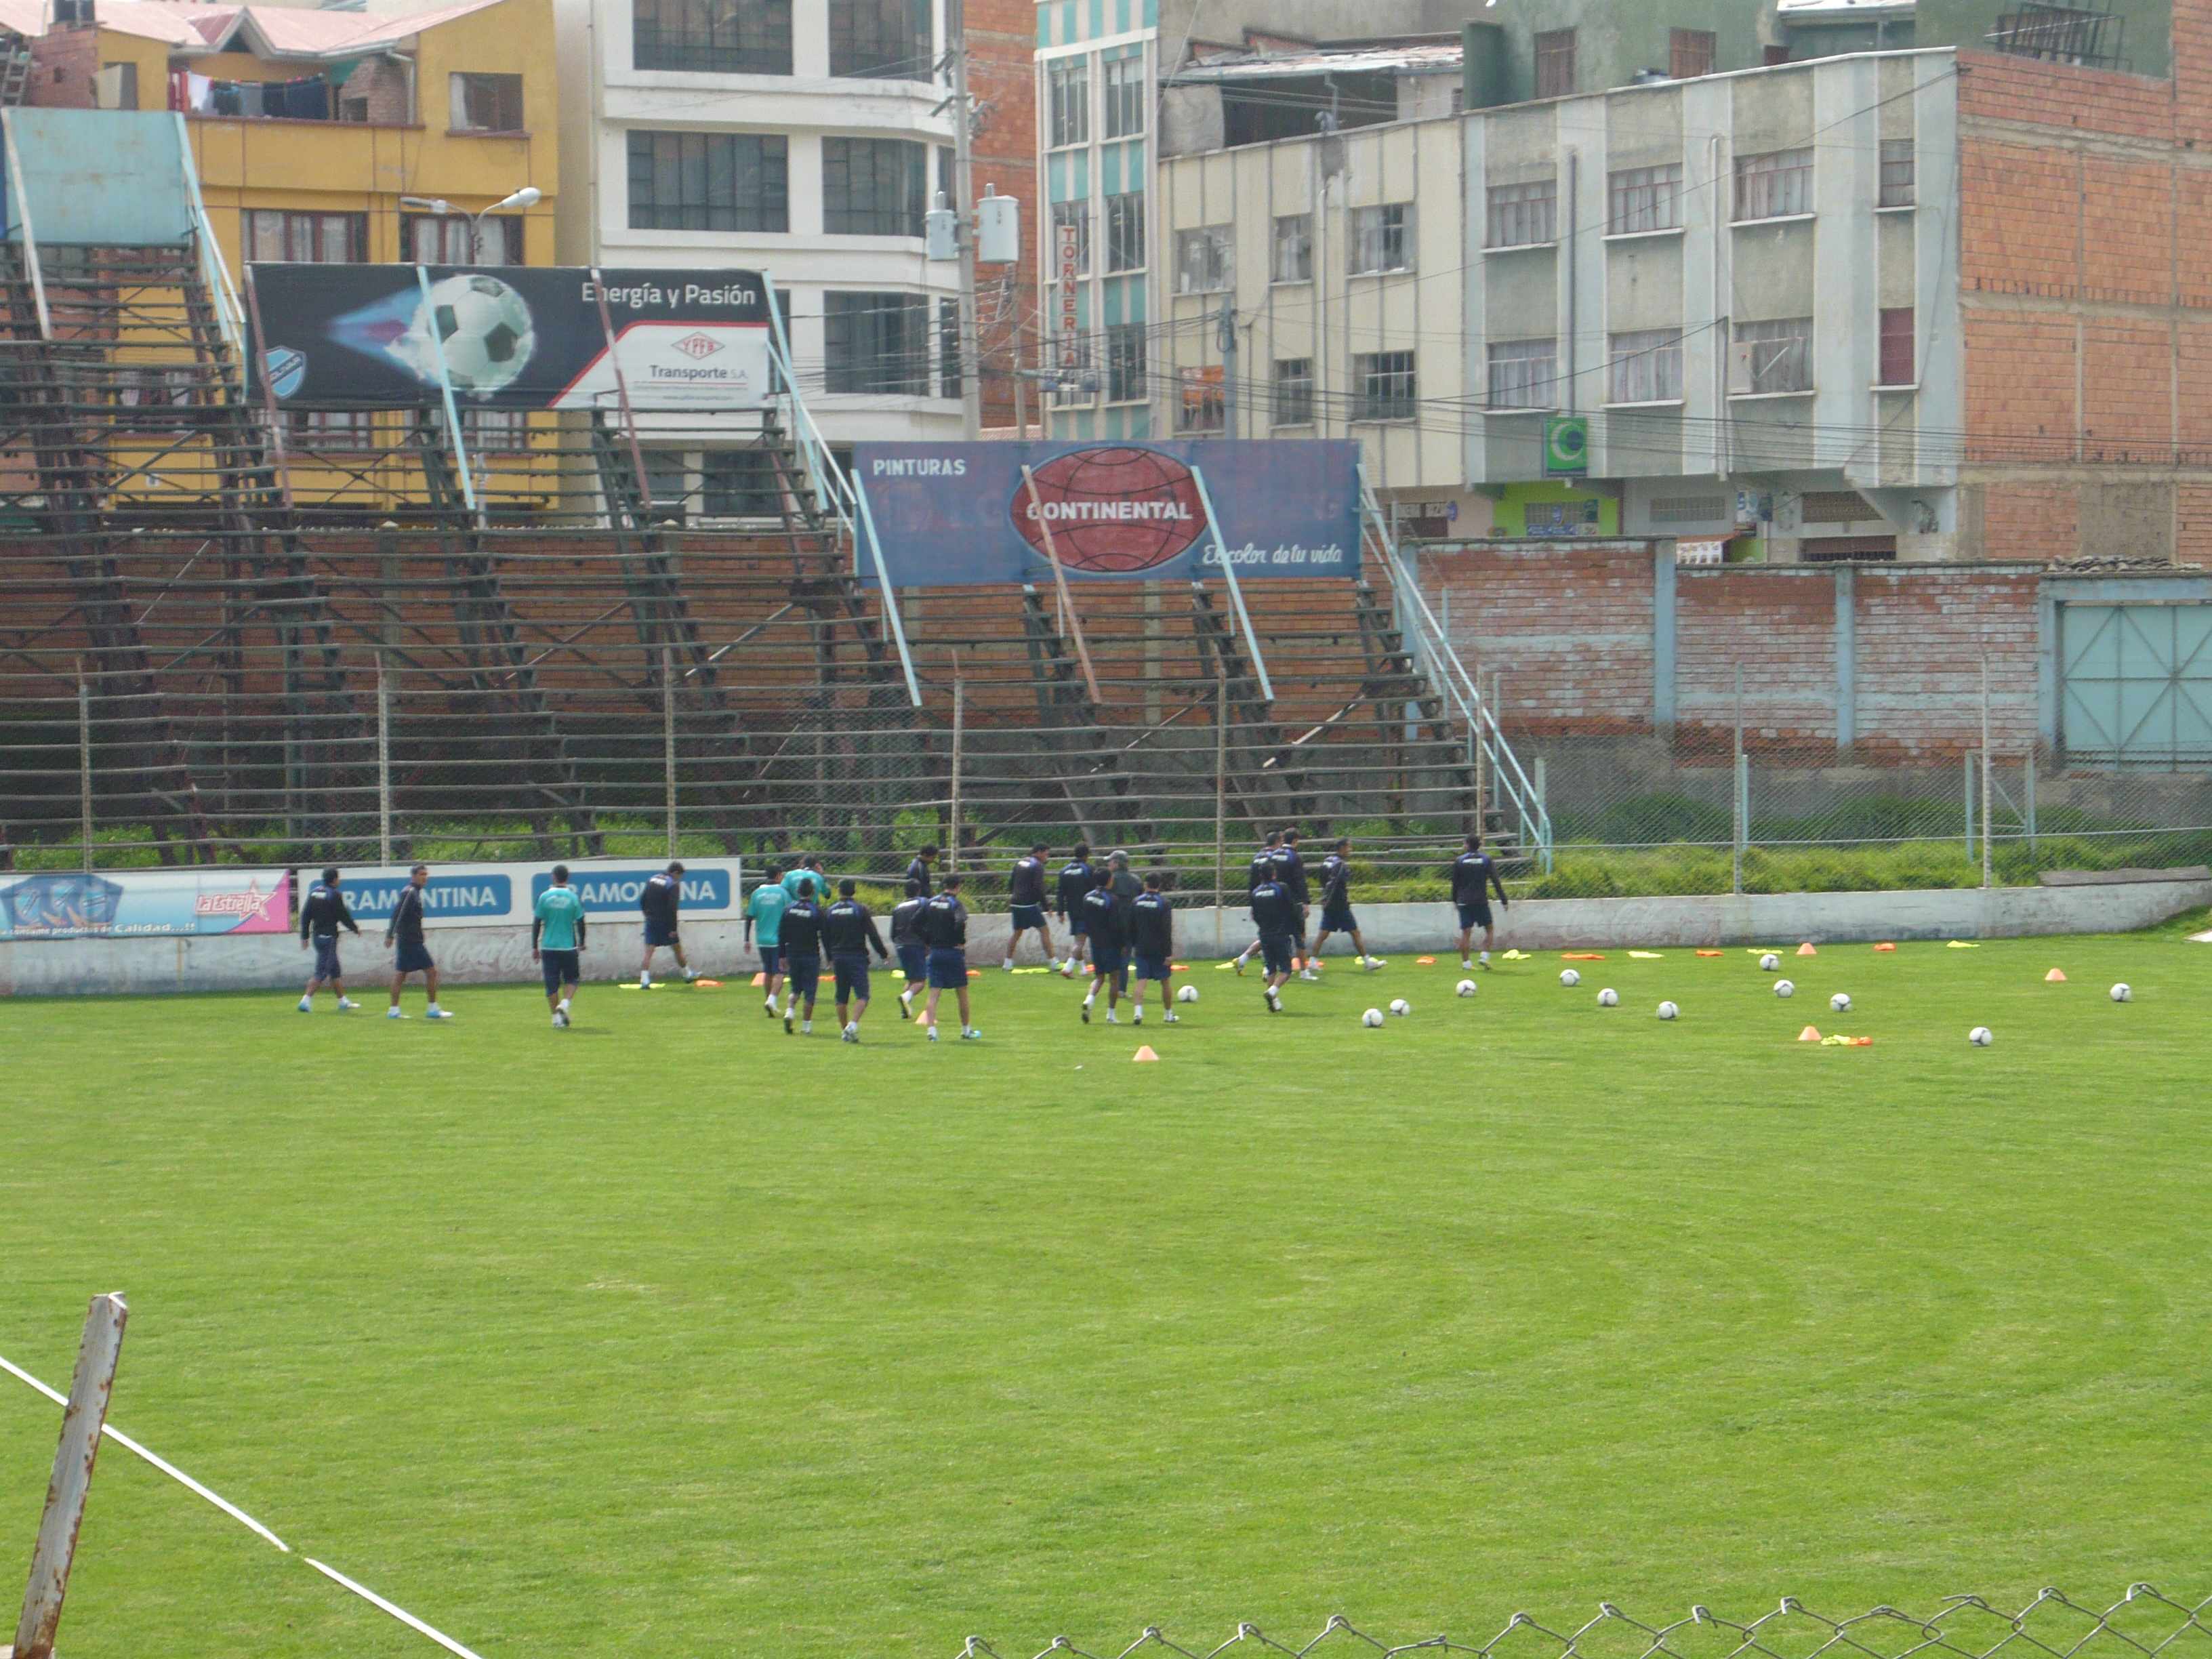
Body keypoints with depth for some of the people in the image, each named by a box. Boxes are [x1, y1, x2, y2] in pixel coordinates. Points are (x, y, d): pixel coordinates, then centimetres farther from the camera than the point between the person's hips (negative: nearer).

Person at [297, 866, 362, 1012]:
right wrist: (356, 929, 7)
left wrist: (305, 936, 15)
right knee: (321, 971, -8)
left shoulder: (314, 892, 9)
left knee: (335, 970, 17)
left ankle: (343, 1002, 24)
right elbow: (344, 916, -9)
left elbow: (305, 915, 10)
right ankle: (306, 1001, -16)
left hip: (317, 935, 8)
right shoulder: (335, 895, -12)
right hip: (328, 937, -8)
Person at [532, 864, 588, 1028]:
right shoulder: (574, 898, -3)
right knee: (571, 979, 13)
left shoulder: (544, 897, -2)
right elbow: (580, 924, 1)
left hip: (548, 947, 0)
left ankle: (556, 1017, 4)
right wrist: (581, 944, 17)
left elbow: (536, 924, -1)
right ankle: (565, 1003, -11)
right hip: (569, 946, 0)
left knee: (552, 984, 6)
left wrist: (535, 947, 8)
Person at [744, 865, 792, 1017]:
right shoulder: (783, 892, -6)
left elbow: (749, 917, 5)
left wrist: (747, 939, 10)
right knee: (779, 972, -2)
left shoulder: (757, 893, 5)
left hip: (763, 940, 4)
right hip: (779, 940, -4)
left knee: (767, 972, 16)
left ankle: (770, 1003, 20)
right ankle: (772, 1000, -21)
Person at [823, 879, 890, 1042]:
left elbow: (825, 938, 13)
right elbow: (873, 935, -6)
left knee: (841, 997, 12)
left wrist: (830, 959, 26)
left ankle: (844, 1031, 15)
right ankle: (853, 1025, -26)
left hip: (838, 958, 4)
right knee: (862, 995, -7)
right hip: (857, 958, -4)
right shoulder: (860, 909, -4)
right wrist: (883, 954, 4)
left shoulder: (830, 911, 8)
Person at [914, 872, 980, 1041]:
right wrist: (961, 943, -12)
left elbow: (916, 924, 3)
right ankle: (966, 1031, 19)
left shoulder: (930, 902, 6)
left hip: (935, 952, 4)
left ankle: (931, 1030, -11)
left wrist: (929, 941, 10)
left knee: (934, 994, 2)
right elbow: (960, 924, -27)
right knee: (962, 993, 10)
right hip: (954, 952, -4)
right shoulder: (956, 904, -10)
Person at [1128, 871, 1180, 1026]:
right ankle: (1169, 1014, 20)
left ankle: (1138, 1012, -20)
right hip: (1159, 949, -2)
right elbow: (1167, 930, -11)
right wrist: (1169, 953, -10)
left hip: (1141, 948, 2)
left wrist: (1132, 945, 20)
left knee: (1141, 980, -2)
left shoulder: (1137, 902, 3)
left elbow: (1131, 927, 9)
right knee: (1164, 982, 10)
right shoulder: (1164, 903, -7)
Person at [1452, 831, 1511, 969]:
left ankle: (1465, 962, 0)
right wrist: (1503, 900, -1)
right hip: (1481, 901, -1)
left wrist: (1455, 900, 20)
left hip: (1464, 901, 1)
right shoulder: (1487, 860, 1)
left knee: (1466, 932, 2)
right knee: (1489, 929, 10)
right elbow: (1496, 881, -4)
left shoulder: (1459, 861, 4)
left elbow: (1455, 883, 8)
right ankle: (1485, 956, -4)